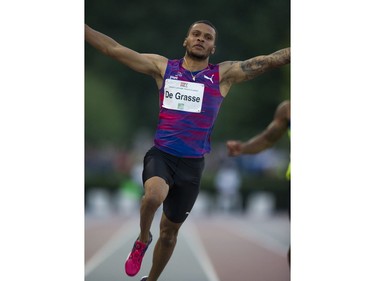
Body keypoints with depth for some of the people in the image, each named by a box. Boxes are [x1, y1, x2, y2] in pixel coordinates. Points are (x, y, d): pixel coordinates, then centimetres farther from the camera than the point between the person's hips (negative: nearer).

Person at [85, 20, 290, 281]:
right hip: (161, 154, -1)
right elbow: (114, 49, 1)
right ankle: (142, 240, -5)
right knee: (155, 194, -35)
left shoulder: (224, 74, 1)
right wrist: (80, 26, -4)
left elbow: (271, 60, -6)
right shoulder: (163, 67, 2)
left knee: (170, 230, 12)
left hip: (192, 163, 2)